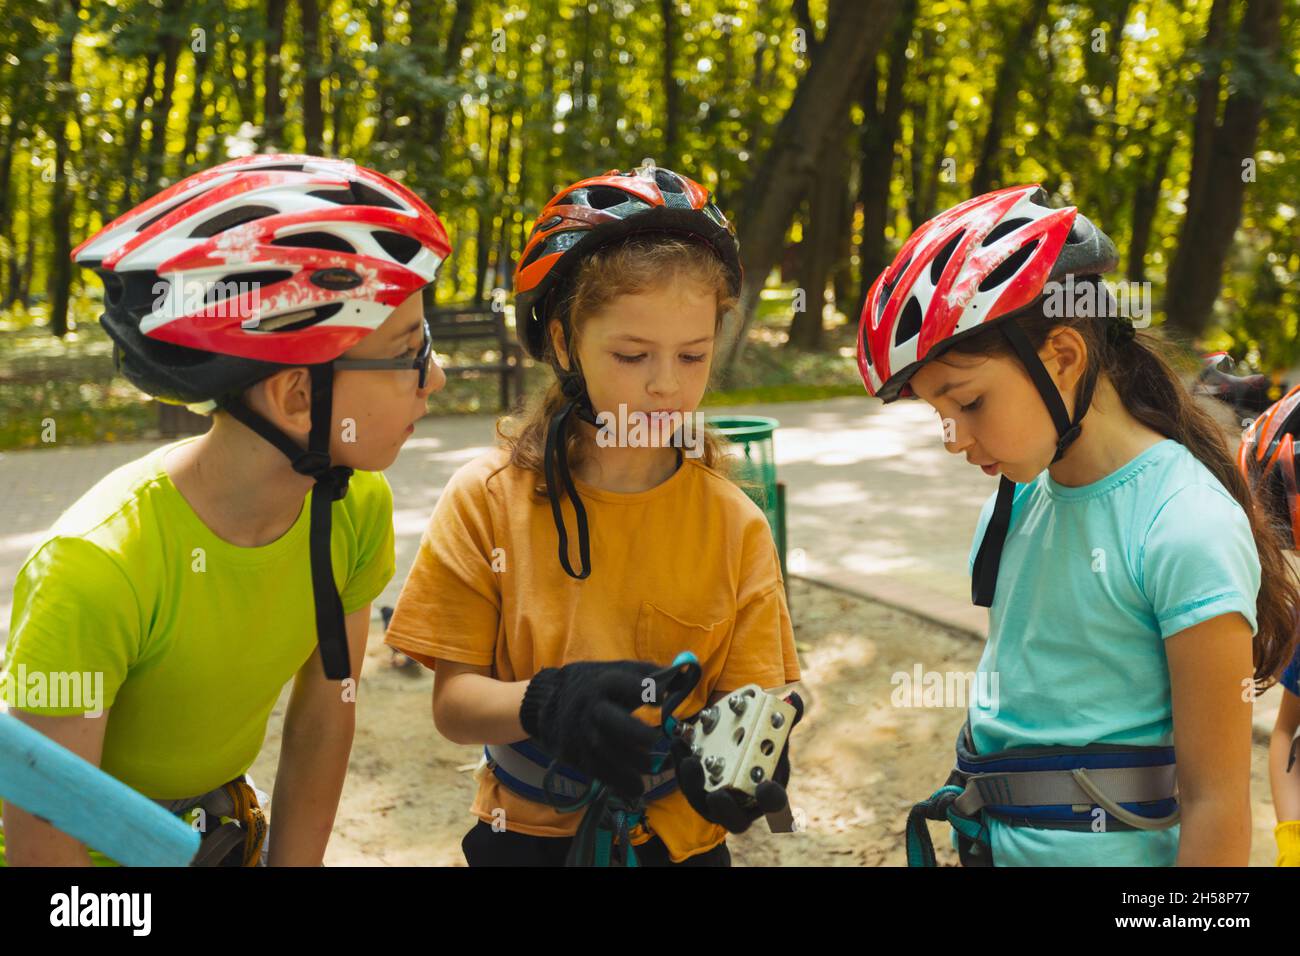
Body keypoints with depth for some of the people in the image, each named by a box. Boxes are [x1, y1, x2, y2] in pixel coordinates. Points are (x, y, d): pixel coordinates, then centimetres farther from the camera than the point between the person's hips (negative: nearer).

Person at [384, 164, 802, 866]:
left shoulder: (735, 525, -9)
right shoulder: (489, 499, -11)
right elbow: (453, 703, -12)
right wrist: (545, 703, -31)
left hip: (679, 839, 1)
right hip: (527, 835, 0)